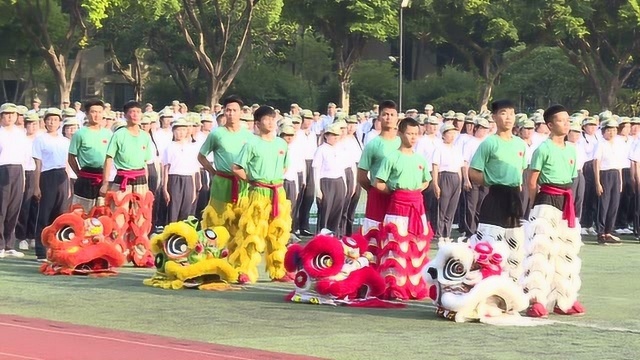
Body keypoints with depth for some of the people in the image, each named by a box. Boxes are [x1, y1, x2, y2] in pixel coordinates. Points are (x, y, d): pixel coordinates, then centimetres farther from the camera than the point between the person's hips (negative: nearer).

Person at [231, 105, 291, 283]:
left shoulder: (282, 144, 10)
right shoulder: (252, 145, -5)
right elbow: (237, 168, -6)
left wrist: (278, 177, 10)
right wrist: (251, 180, -2)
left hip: (279, 193, 5)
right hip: (259, 193, -5)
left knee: (278, 232, 9)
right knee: (253, 232, -8)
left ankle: (278, 270, 18)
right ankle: (245, 270, -5)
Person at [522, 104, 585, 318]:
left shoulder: (571, 150, 13)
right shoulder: (544, 148, -7)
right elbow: (532, 182, -7)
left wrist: (569, 202, 12)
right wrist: (538, 204, -5)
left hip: (567, 202, 8)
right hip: (547, 200, -8)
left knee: (567, 250, 11)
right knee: (541, 248, -14)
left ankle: (563, 300, 19)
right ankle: (536, 300, -15)